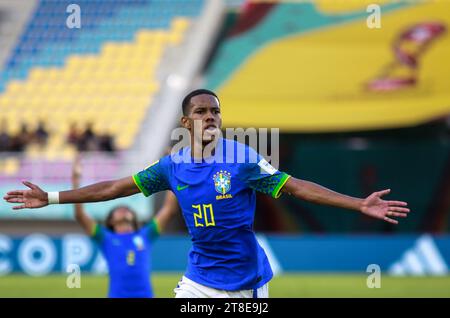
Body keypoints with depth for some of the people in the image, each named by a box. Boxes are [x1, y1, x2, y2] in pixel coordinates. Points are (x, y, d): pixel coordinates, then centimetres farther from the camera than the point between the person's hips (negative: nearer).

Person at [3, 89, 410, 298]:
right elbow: (117, 187, 6)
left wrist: (359, 204, -25)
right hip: (200, 277, 4)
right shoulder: (173, 166, 0)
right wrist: (52, 198, 5)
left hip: (246, 279, -4)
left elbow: (297, 186, -15)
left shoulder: (243, 159, -12)